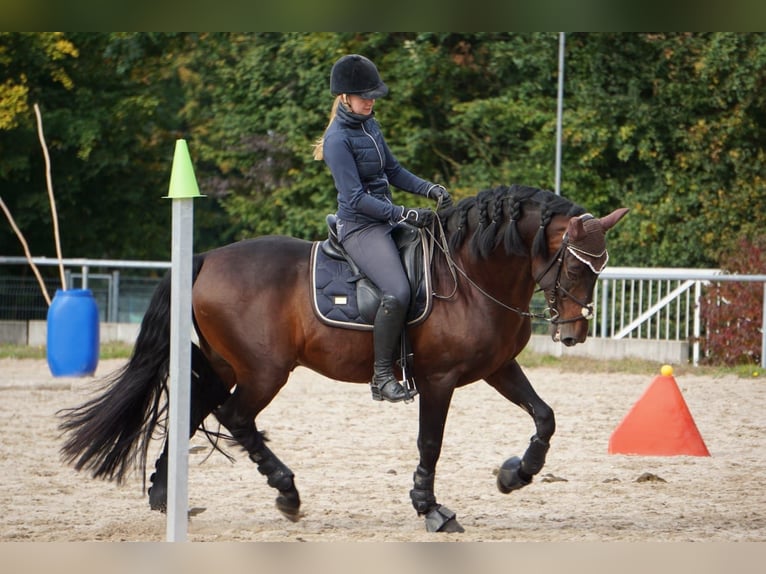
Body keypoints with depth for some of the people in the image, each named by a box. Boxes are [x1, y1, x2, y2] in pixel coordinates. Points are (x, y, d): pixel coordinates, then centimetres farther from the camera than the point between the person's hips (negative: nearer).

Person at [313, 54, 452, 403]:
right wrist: (405, 214, -23)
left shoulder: (369, 126, 12)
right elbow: (356, 198, -19)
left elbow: (393, 171, 21)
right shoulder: (339, 139, -15)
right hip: (359, 227, -10)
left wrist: (431, 190, 5)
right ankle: (382, 377, -17)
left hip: (385, 220, 10)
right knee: (397, 291, -28)